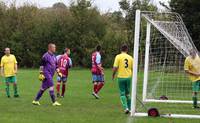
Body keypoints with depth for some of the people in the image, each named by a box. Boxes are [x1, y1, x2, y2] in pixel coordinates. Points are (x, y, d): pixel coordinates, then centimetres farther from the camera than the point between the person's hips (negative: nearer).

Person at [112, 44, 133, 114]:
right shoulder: (130, 57, 4)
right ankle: (129, 108, 21)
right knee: (127, 93, 17)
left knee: (122, 94, 3)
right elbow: (133, 68, 8)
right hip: (128, 77, 3)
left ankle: (126, 108, -11)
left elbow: (115, 68, -12)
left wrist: (113, 75, 5)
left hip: (121, 77, -3)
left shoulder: (118, 57, -7)